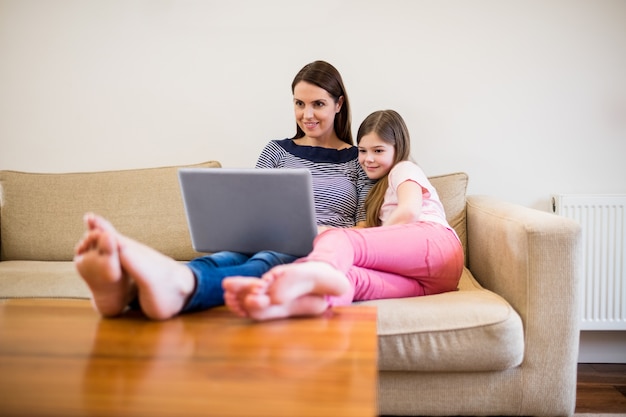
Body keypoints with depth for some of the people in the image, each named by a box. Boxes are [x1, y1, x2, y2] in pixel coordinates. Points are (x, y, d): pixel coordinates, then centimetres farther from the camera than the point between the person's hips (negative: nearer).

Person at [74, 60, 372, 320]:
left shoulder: (359, 159, 15)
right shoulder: (276, 151, 21)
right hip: (270, 244, 3)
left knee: (267, 263, -39)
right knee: (224, 258, -34)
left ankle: (175, 286, -71)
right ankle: (126, 286, -66)